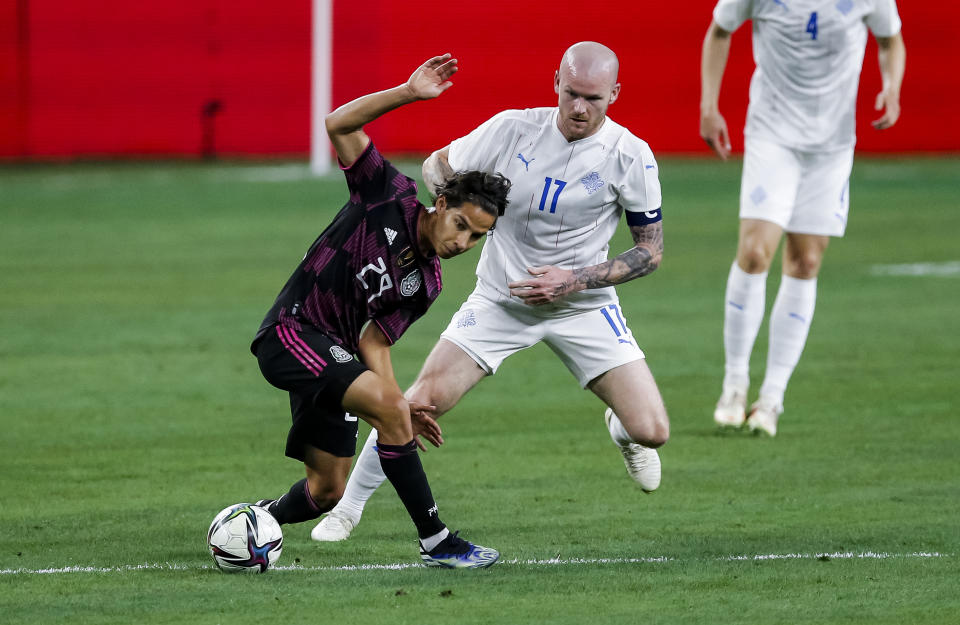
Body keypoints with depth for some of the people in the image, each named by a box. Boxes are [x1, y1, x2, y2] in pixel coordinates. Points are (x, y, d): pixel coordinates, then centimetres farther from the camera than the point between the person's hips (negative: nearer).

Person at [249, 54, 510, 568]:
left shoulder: (425, 284, 7)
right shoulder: (391, 195, -8)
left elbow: (374, 340, 7)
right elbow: (338, 125, -14)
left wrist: (397, 398, -9)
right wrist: (410, 93, -23)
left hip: (332, 353, 8)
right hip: (291, 331, -8)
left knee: (326, 492, 7)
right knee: (387, 407, -27)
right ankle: (436, 541, -21)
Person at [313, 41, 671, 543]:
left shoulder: (629, 157, -14)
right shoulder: (512, 130, -11)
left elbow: (651, 250, -5)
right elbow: (438, 164, 6)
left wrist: (575, 281, -17)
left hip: (584, 307, 0)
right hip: (500, 300, 0)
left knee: (652, 432, -11)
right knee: (420, 405, -15)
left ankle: (622, 430, 29)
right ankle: (347, 507, 6)